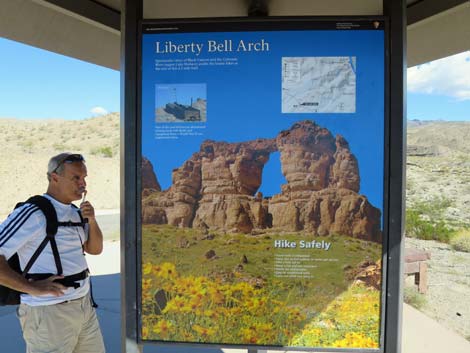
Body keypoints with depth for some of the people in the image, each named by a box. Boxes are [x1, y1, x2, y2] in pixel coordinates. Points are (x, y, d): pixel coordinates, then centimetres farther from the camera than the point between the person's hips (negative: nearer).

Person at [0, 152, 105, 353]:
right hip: (49, 312, -7)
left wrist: (91, 221, -4)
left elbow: (95, 249, 12)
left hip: (85, 305, 8)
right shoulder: (32, 213, -18)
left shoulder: (75, 212, 7)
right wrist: (32, 288, -23)